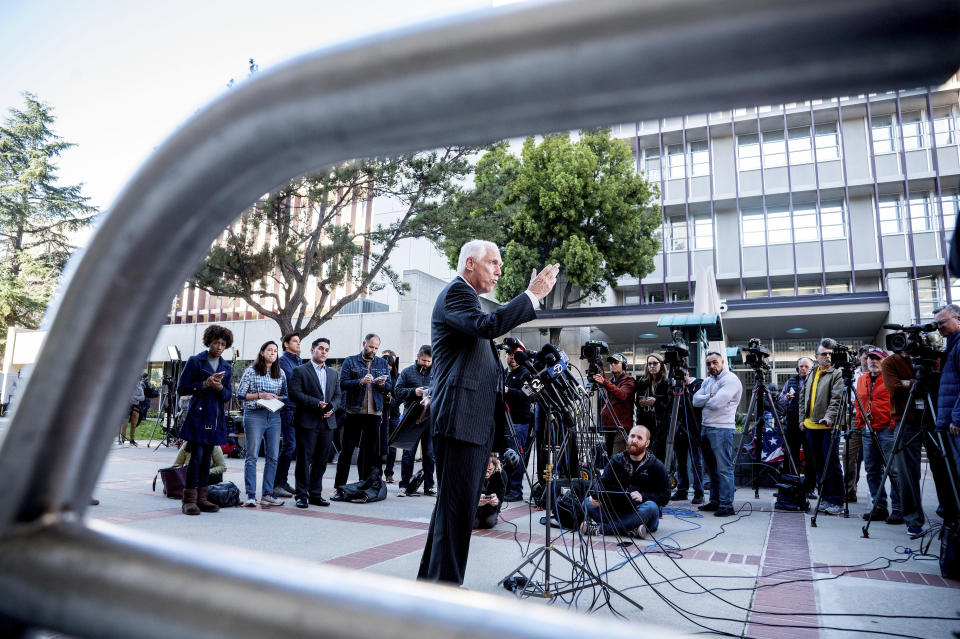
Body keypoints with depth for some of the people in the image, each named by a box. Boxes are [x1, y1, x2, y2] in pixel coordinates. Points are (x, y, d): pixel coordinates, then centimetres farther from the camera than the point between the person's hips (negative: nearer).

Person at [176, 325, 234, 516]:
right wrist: (204, 384, -14)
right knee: (197, 456, -10)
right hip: (198, 415, -4)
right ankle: (189, 500, -2)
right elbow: (181, 389, -1)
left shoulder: (226, 368, 15)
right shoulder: (195, 361, 2)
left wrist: (220, 388, -8)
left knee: (207, 457, 8)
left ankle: (201, 498, 14)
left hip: (215, 418, 5)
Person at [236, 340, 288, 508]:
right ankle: (250, 495, 3)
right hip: (254, 416, -4)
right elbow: (240, 395, -1)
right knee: (252, 456, -3)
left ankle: (267, 494, 11)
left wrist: (277, 398, -4)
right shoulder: (251, 371, 1)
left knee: (273, 457, 3)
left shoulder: (281, 373, 12)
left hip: (274, 417, 4)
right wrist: (260, 395, -11)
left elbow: (286, 395, 17)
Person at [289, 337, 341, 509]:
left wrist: (332, 408, -5)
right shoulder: (300, 371, 1)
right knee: (304, 460, -1)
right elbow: (295, 393, -10)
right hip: (307, 422, -5)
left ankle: (315, 494, 17)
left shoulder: (333, 373, 18)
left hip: (327, 422, 5)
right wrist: (317, 403, -16)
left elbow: (338, 396, 16)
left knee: (321, 461, 9)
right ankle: (301, 495, 8)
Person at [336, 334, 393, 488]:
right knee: (347, 449, 2)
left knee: (371, 450, 7)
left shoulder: (382, 363, 14)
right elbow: (343, 383, -6)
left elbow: (390, 387, 11)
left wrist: (382, 384, -10)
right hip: (354, 411, -3)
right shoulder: (350, 361, 5)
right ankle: (339, 485, 10)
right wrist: (360, 382, -20)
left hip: (374, 412, 3)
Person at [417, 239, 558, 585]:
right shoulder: (456, 291, -7)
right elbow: (488, 325, -26)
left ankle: (430, 577, 26)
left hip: (476, 420, 10)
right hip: (461, 417, -10)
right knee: (458, 506, -7)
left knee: (454, 505, 15)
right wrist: (532, 294, -20)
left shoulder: (465, 296, 25)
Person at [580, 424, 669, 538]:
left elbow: (665, 496, -2)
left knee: (651, 507, -36)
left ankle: (599, 529, -36)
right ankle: (631, 530, -31)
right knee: (587, 503, -17)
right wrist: (595, 495, -21)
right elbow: (603, 481, 2)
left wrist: (643, 496, -19)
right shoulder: (616, 460, 10)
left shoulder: (656, 466, 2)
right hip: (617, 512, 3)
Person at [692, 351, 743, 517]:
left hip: (721, 429, -9)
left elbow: (716, 403, -20)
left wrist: (705, 401, 0)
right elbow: (695, 400, 6)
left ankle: (727, 505, -1)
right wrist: (710, 396, -9)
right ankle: (715, 501, 23)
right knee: (712, 468, 14)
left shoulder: (730, 380, -10)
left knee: (724, 469, -6)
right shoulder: (707, 381, 18)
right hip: (705, 427, 9)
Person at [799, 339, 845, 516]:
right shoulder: (810, 375, 17)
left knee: (832, 464, -5)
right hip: (811, 426, 6)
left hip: (828, 426, -6)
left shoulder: (836, 374, -3)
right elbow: (803, 398, 21)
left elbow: (837, 398, -14)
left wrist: (830, 416, -25)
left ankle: (836, 501, 2)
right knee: (818, 465, 11)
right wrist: (802, 418, 15)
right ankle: (825, 498, 20)